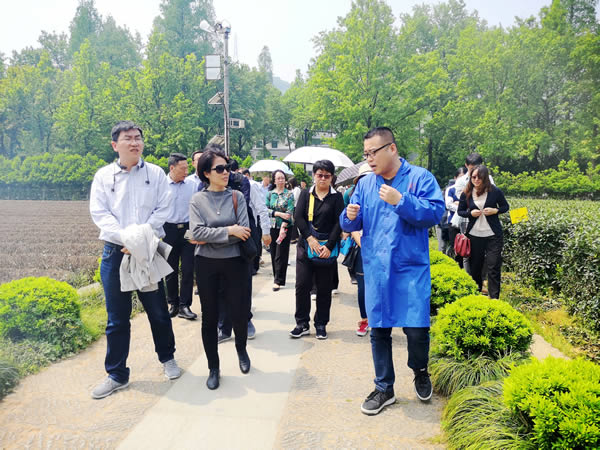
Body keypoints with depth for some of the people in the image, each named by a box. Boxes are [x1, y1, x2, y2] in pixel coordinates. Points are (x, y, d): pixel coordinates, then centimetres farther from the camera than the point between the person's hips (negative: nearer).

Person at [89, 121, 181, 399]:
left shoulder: (155, 173, 3)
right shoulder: (103, 176, 5)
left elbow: (163, 209, -4)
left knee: (158, 310, 10)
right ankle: (117, 375, 21)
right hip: (115, 252, 1)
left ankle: (167, 358, 32)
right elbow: (99, 213, -3)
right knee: (117, 318, 7)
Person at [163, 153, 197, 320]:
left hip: (188, 229, 1)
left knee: (188, 269, 0)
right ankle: (173, 303, 23)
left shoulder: (192, 184, 2)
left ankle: (184, 306, 9)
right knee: (171, 269, 9)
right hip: (169, 230, 0)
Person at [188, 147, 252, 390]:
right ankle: (213, 368, 24)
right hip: (206, 264, 0)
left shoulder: (237, 196, -1)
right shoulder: (197, 199, -1)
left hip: (235, 262, 0)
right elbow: (196, 232, -14)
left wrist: (209, 238, -13)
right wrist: (228, 231, -19)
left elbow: (243, 232, -11)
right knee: (209, 317, 8)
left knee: (239, 312, 5)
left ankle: (241, 349, 38)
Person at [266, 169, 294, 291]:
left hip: (285, 227, -3)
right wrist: (279, 214, -14)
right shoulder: (270, 194, 7)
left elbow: (290, 212, -10)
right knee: (273, 253, 8)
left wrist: (283, 227, -18)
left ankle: (278, 281, 1)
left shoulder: (289, 194, -1)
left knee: (281, 255, -3)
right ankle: (277, 276, 22)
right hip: (272, 227, 3)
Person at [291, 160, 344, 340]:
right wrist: (310, 238, -13)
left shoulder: (337, 197, 3)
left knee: (324, 288, 5)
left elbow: (339, 222, -4)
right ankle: (302, 324, 12)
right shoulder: (305, 194, 8)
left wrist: (329, 246, -12)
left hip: (327, 248, -1)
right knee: (302, 285, 1)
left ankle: (321, 324, 18)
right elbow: (298, 217, -2)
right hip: (305, 246, 1)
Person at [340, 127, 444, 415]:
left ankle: (420, 371, 32)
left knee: (417, 329, -3)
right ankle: (384, 388, 29)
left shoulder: (420, 178, -3)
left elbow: (435, 213, -14)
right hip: (375, 270, 4)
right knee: (379, 330, 10)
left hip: (411, 269, -3)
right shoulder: (365, 184, 9)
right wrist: (350, 216, -13)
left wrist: (401, 201, -22)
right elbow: (349, 225, 9)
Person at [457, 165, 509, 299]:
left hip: (493, 235, -2)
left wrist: (495, 210, -13)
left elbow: (505, 206, 7)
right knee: (475, 266, 13)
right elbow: (460, 211, 9)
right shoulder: (466, 194, -1)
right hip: (474, 235, 2)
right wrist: (471, 213, -11)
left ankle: (494, 298, 3)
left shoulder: (495, 191, -5)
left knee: (493, 267, -3)